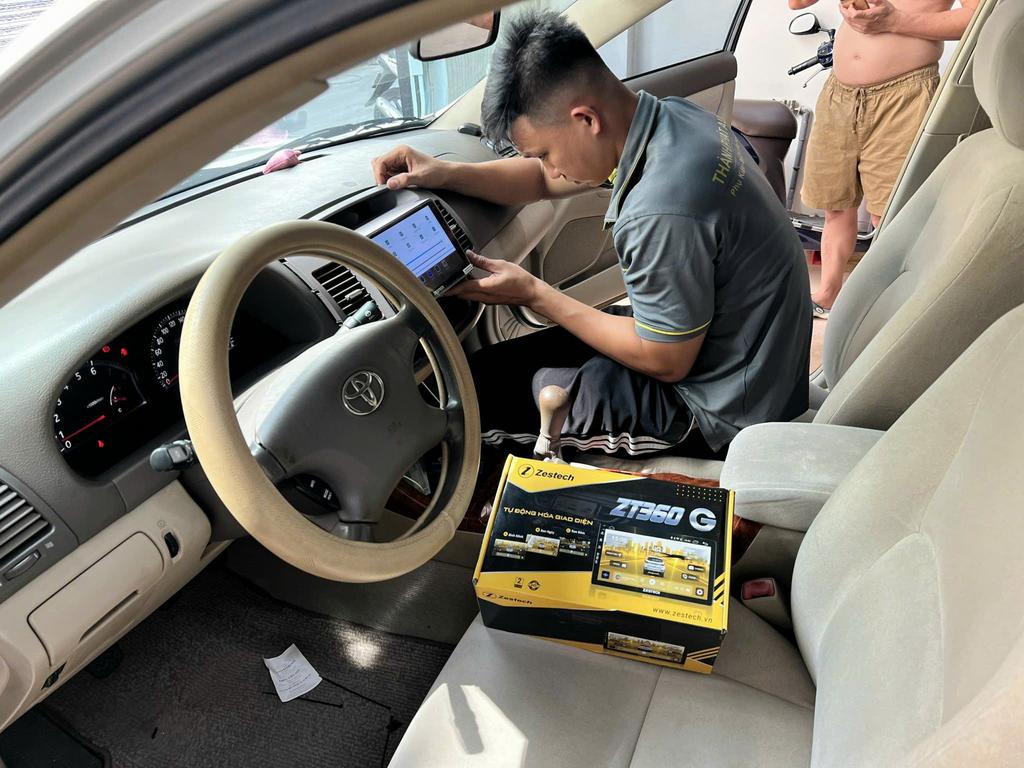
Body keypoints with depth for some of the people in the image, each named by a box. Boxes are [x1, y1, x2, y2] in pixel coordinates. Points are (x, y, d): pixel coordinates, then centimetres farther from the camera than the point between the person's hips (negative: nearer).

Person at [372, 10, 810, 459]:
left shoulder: (661, 212, -34)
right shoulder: (669, 117, -5)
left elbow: (666, 363, -21)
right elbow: (544, 181, 8)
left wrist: (535, 296, -15)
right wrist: (443, 173, -6)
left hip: (718, 405, -9)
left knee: (482, 387, -3)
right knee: (528, 348, 15)